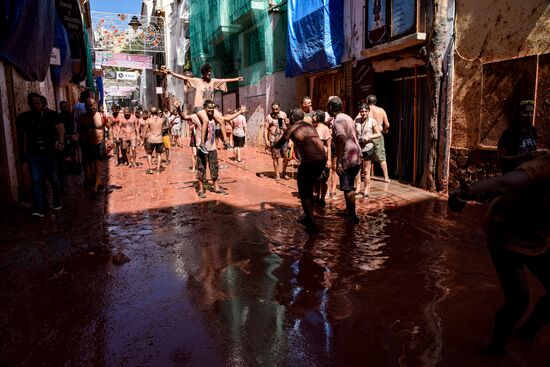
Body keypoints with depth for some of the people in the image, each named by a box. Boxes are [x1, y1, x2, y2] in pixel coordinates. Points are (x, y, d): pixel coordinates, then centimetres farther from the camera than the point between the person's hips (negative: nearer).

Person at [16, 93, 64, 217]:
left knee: (53, 180, 11)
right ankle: (38, 210, -10)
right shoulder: (23, 118, -2)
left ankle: (57, 203, 32)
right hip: (33, 154, 1)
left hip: (50, 153, -1)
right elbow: (20, 136, 9)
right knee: (35, 181, -9)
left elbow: (60, 129, -21)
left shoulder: (52, 115, -8)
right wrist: (21, 153, 13)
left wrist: (60, 143, -40)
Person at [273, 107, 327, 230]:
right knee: (309, 189, 23)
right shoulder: (310, 126, 17)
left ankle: (311, 223, 5)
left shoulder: (292, 128, 2)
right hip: (322, 159, 6)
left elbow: (278, 145, 12)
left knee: (304, 192, 8)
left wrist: (273, 145, 35)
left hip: (309, 162, -6)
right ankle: (308, 217, 32)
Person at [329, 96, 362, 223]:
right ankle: (348, 210, 31)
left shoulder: (338, 120, -14)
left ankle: (353, 216, 4)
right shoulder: (347, 117, 15)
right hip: (356, 157, 9)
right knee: (349, 186, 20)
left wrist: (338, 162, -23)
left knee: (347, 188, -2)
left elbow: (341, 140, -23)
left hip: (348, 158, -9)